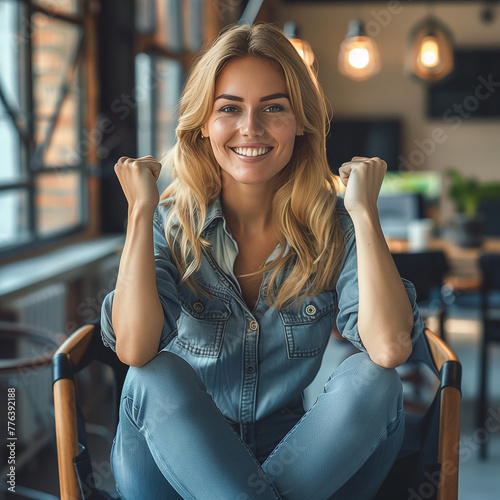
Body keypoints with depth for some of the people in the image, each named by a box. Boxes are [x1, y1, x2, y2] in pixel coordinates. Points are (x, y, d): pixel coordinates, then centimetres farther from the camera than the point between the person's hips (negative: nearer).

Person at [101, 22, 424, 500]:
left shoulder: (335, 228, -5)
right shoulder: (170, 224, -5)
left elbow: (390, 348, -23)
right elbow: (134, 349, -22)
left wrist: (364, 211, -20)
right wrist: (140, 210, -19)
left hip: (305, 458, 1)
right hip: (182, 457, 0)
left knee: (373, 380, -26)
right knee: (158, 376, -30)